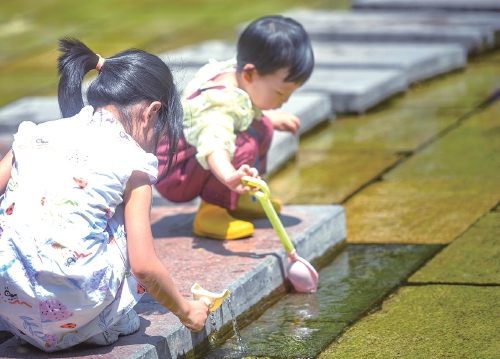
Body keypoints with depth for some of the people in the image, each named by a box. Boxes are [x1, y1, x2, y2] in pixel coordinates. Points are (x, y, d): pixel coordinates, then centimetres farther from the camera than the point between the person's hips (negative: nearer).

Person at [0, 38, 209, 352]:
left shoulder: (36, 133, 12)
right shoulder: (132, 161, 1)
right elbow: (144, 266, -3)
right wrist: (185, 311, 15)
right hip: (74, 310, -4)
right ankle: (112, 322, 16)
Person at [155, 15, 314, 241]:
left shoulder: (234, 74, -3)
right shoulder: (221, 105, -34)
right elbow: (214, 144, -55)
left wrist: (272, 118, 33)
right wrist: (230, 177, -73)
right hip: (171, 176, -10)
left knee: (261, 127, 12)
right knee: (245, 145, -29)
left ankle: (235, 201, 14)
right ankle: (211, 212, -19)